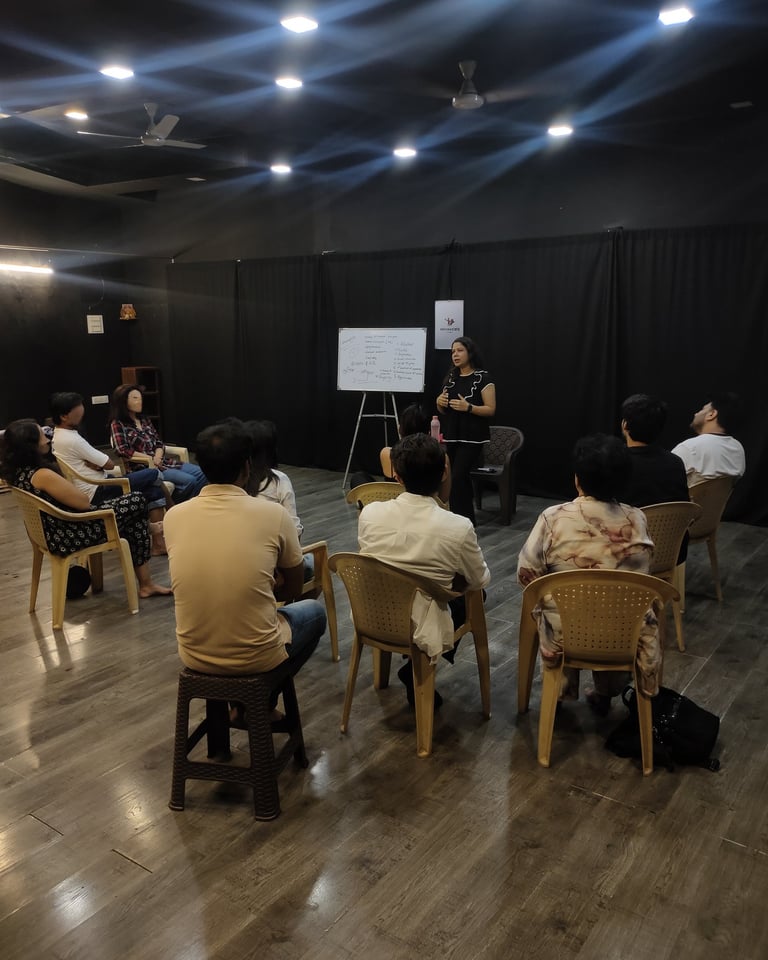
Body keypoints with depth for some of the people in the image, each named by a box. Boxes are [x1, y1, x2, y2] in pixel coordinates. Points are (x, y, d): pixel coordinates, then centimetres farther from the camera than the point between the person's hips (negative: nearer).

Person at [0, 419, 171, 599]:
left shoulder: (15, 471, 0)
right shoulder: (42, 476, -27)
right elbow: (84, 502, -18)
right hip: (69, 537, -10)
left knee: (134, 516, 18)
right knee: (137, 502, 1)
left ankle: (146, 584, 22)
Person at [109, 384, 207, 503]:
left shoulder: (145, 420, 19)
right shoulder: (118, 425, -2)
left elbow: (159, 443, 16)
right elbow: (123, 450, -14)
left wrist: (157, 457, -7)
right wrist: (150, 459, -14)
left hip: (161, 461, 7)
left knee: (200, 473, -12)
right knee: (188, 481, -24)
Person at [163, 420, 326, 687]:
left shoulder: (174, 517, -6)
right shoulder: (272, 513, -14)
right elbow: (292, 590, 0)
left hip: (194, 656, 4)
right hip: (256, 657, -3)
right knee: (314, 611, 27)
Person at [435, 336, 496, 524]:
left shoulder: (483, 378, -7)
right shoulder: (450, 377, 12)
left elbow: (491, 409, -12)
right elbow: (443, 411, 18)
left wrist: (468, 407, -25)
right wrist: (440, 403, -5)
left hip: (472, 438, -6)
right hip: (452, 436, 6)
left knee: (456, 478, -14)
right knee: (462, 479, 11)